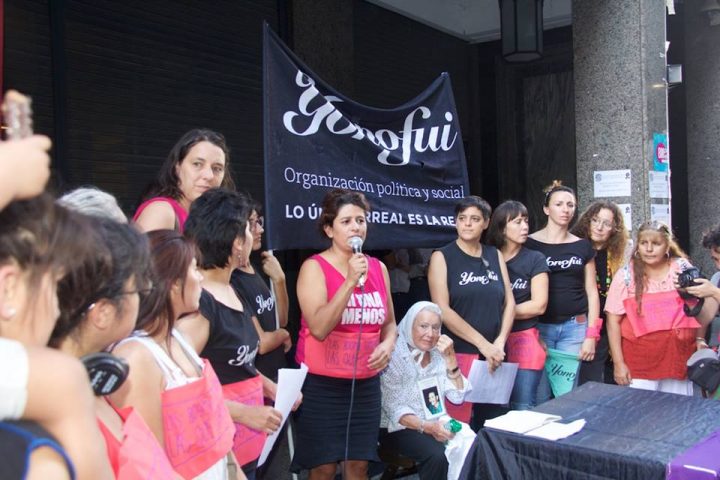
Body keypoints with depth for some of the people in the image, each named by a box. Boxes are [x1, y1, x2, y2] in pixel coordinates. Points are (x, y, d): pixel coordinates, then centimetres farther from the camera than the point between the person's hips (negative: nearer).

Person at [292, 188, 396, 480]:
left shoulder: (379, 268, 6)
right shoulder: (314, 267, -9)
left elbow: (389, 321, 18)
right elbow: (319, 328, -21)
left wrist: (388, 344, -4)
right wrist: (351, 281, -23)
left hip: (366, 382, 5)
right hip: (321, 383, -4)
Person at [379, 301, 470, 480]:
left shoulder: (438, 356, 6)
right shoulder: (394, 355, -11)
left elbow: (457, 397, -2)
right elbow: (393, 407, -15)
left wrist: (450, 359, -12)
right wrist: (426, 427, -29)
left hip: (435, 425, 5)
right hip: (400, 427, -5)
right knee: (437, 454, -31)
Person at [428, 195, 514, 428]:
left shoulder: (495, 256, 11)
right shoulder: (442, 257, -2)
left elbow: (509, 302, 10)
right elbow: (443, 310, -10)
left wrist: (499, 343, -5)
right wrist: (483, 344, -14)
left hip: (494, 356, 5)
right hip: (459, 353, -4)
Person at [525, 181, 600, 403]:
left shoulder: (583, 247, 9)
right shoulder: (529, 244, 1)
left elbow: (591, 292, 9)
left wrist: (591, 335, 2)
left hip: (574, 327, 2)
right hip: (540, 327, -2)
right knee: (539, 396, 1)